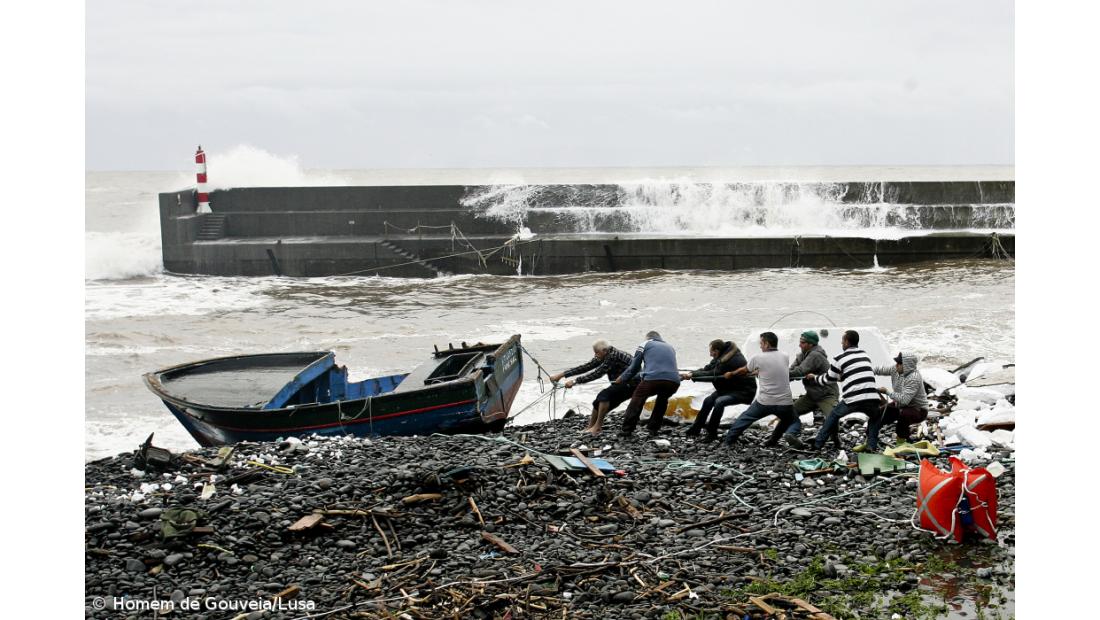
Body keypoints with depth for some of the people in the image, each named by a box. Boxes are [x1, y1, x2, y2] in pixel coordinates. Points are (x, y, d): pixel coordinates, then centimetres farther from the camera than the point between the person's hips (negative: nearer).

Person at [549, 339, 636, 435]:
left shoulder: (613, 356, -26)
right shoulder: (603, 356, 2)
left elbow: (597, 373, -29)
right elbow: (586, 367, 1)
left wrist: (575, 381, -29)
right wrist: (562, 374, -3)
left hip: (631, 384, -9)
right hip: (621, 384, 9)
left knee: (605, 395, -26)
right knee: (599, 401, 1)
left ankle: (597, 427, -22)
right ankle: (590, 428, 8)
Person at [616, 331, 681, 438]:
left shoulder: (645, 345, 19)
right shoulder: (670, 347, 32)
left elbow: (634, 367, 20)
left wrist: (622, 379, 34)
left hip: (653, 378, -4)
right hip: (674, 382, 4)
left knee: (637, 399, 11)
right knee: (662, 399, 31)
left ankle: (627, 431, 3)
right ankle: (653, 429, 29)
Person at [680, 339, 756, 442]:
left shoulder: (728, 361, -29)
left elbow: (713, 375, -22)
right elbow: (708, 368, 1)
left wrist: (692, 375, -17)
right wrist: (691, 373, -11)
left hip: (745, 391, -10)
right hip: (731, 387, 10)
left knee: (719, 402, -29)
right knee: (708, 401, 5)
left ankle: (712, 433, -19)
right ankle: (695, 429, 16)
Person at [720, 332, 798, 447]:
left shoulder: (758, 358, -6)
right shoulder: (785, 357, 4)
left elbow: (743, 371, 12)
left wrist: (731, 374, 32)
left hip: (764, 402, -2)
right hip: (785, 403, 2)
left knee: (744, 419, 18)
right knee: (789, 421, 29)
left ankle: (728, 441, 20)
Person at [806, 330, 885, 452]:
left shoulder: (839, 359, 3)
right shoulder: (865, 355, 17)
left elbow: (827, 379, 13)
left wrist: (814, 377, 33)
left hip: (852, 400, -3)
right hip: (871, 398, 3)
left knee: (833, 415, 22)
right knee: (875, 418, 31)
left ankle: (818, 444, 24)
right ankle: (872, 446, 16)